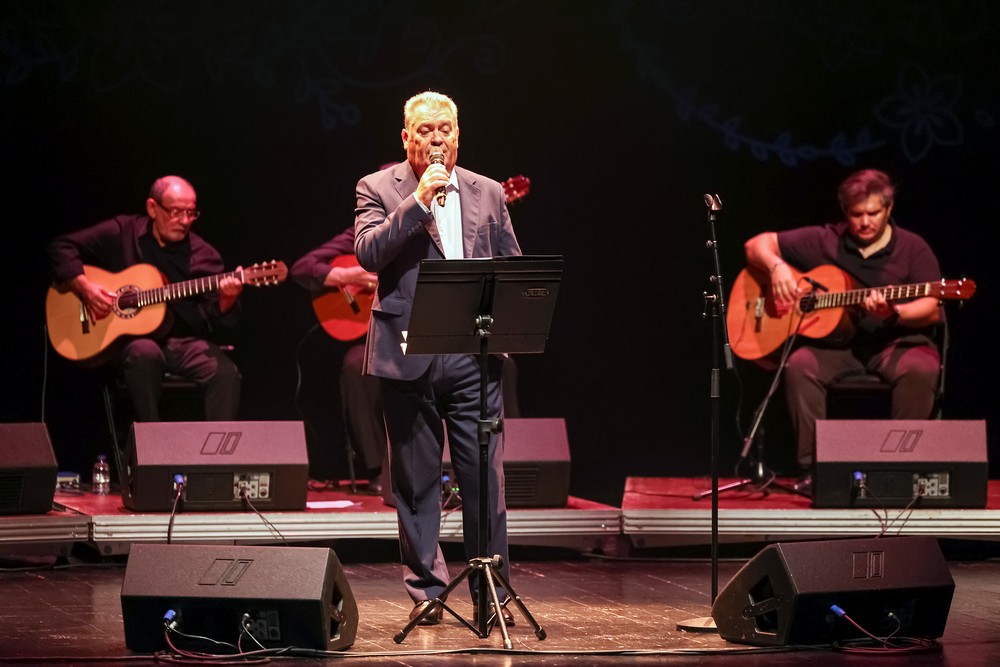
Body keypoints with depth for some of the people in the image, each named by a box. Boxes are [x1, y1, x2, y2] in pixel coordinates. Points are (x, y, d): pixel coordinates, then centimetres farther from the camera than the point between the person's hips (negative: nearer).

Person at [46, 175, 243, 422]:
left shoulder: (203, 255, 4)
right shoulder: (122, 233, 1)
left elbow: (215, 320, 0)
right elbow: (60, 248, 4)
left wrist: (227, 300, -23)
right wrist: (84, 287, -12)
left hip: (182, 341, 2)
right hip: (125, 339, -2)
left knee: (225, 372, -27)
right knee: (145, 353, -37)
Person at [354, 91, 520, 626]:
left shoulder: (487, 193, 13)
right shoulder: (379, 190, 3)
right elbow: (367, 252, -13)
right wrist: (418, 200, -18)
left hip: (475, 355, 2)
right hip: (409, 355, -2)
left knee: (485, 476, 0)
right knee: (416, 479, 5)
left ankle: (491, 591, 8)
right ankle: (425, 589, 14)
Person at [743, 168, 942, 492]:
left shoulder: (912, 249, 3)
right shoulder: (824, 241, 7)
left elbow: (932, 310, -6)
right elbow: (757, 245, 11)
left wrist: (892, 314, -26)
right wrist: (777, 267, -12)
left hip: (895, 342, -1)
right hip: (836, 342, 1)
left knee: (920, 368, -35)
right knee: (800, 364, -30)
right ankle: (812, 469, -26)